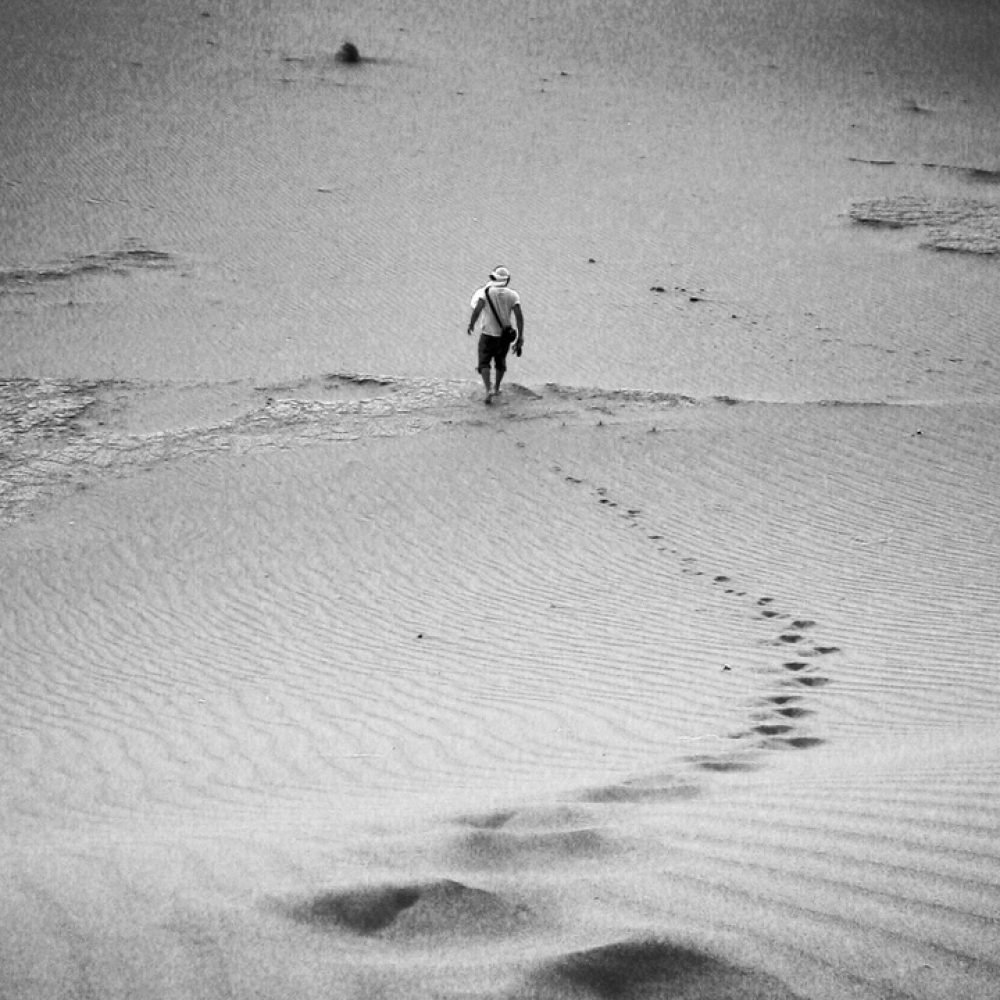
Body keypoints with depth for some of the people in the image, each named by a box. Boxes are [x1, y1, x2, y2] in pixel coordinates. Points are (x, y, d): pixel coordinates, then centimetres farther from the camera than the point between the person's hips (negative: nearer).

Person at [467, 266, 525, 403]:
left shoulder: (485, 292, -8)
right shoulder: (512, 295, -3)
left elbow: (477, 308, -23)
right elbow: (519, 316, -12)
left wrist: (471, 325, -7)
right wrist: (520, 338, -10)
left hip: (487, 335, -3)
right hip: (504, 336, 3)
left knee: (484, 364, 4)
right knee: (500, 361, 26)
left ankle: (488, 390, -18)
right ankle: (496, 387, 42)